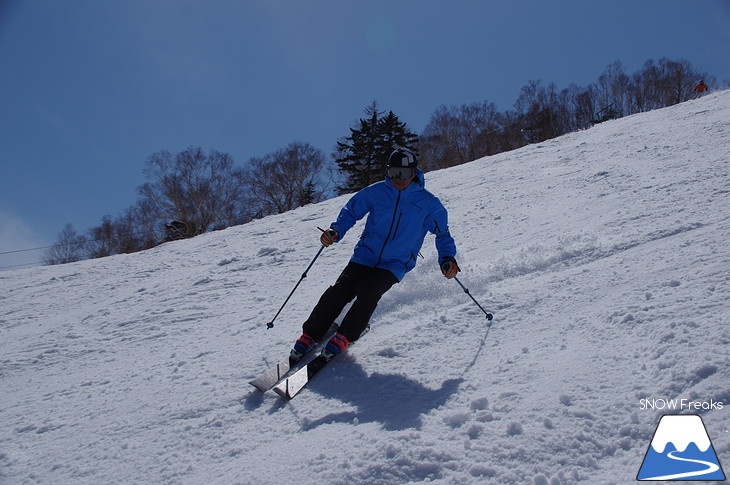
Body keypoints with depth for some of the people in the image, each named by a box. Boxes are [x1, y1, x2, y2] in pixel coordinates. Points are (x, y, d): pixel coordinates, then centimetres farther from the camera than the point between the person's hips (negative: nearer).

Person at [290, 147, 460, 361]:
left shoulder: (428, 203, -3)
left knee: (368, 291, -27)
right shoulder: (375, 192, -1)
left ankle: (344, 337, -11)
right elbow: (351, 212, 8)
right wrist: (335, 231, -11)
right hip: (365, 256, 2)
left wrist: (447, 259, -7)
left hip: (395, 265, -1)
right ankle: (310, 335, -4)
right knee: (339, 291, -16)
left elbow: (442, 233, 8)